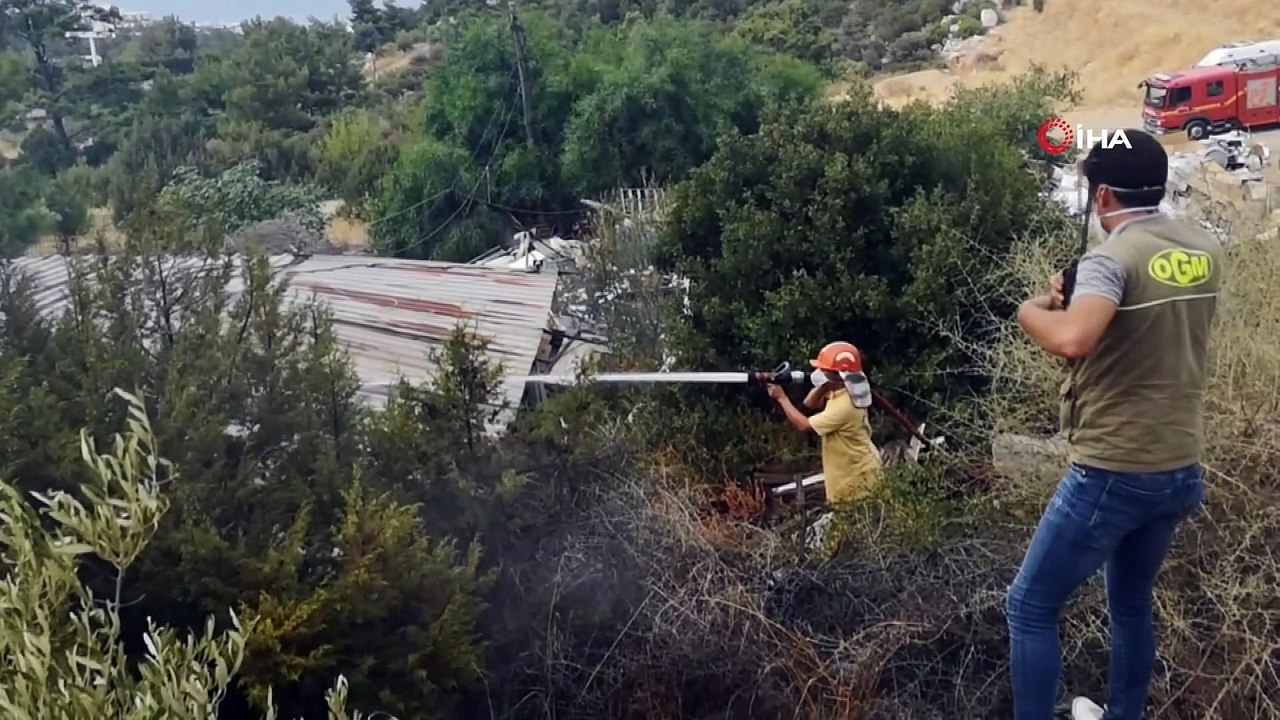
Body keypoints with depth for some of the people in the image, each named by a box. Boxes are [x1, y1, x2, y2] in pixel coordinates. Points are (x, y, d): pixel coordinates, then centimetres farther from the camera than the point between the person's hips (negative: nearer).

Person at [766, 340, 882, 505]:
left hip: (859, 474, -10)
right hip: (854, 469, 10)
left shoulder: (844, 405, -30)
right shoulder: (840, 391, 0)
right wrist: (823, 386, -11)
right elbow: (810, 404, 8)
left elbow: (804, 425, -25)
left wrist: (781, 397, -18)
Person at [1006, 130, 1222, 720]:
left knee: (1029, 608, 4)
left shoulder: (1112, 258, -17)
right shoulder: (1206, 253, 6)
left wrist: (1031, 311, -15)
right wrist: (1078, 303, 12)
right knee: (1132, 605, 25)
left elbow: (1071, 341, -36)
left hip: (1111, 473, -8)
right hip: (1180, 470, 8)